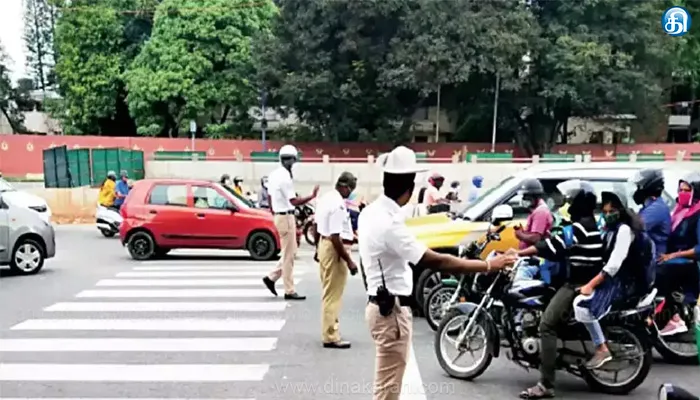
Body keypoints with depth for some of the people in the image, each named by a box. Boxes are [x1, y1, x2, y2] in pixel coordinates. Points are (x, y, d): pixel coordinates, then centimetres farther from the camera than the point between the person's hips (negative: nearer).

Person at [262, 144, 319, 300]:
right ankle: (289, 291, 4)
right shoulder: (285, 177, -19)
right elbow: (294, 201, -24)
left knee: (290, 253, 17)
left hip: (279, 215, 9)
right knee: (288, 255, -2)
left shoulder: (274, 175, 10)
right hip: (286, 217, -9)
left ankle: (271, 277, 19)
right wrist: (312, 196, -23)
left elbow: (270, 198, 17)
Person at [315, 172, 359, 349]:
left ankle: (329, 330, 32)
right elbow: (335, 237, -26)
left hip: (324, 245, 10)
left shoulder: (325, 198, 8)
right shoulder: (338, 205, -22)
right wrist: (349, 260, -22)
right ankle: (331, 337, 5)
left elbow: (317, 226, 18)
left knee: (328, 292, 20)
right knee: (333, 295, -2)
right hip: (334, 249, -10)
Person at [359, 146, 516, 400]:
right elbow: (436, 261, -28)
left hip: (381, 304, 10)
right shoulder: (390, 223, -26)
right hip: (392, 310, -10)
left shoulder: (371, 212, 3)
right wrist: (488, 265, -23)